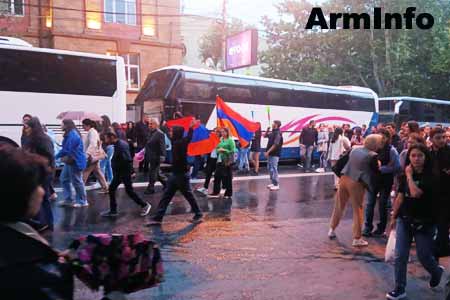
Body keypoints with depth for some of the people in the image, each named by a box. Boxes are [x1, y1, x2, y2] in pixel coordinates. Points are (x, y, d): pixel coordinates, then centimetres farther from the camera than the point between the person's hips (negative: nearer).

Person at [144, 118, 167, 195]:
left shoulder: (160, 134, -16)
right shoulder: (150, 133, 11)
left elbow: (162, 146, -20)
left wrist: (162, 156, -25)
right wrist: (146, 154, 18)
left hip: (156, 157, -9)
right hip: (151, 157, 9)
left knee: (152, 173, -1)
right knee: (157, 172, 18)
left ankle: (150, 189, 9)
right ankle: (166, 183, 33)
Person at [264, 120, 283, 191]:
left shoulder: (278, 133, -17)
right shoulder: (272, 132, 12)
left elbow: (275, 145, -22)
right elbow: (265, 136, 24)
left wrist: (268, 152, -20)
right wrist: (268, 130, 7)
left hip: (274, 154, -10)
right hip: (270, 154, 10)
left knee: (274, 169, -7)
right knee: (270, 169, 14)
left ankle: (276, 185, -1)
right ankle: (273, 183, 24)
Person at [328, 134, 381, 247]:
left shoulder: (355, 150, 11)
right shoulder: (372, 155, -7)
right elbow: (376, 171, 1)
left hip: (344, 178, 6)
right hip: (356, 183, -6)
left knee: (339, 206, 18)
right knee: (358, 210, 5)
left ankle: (332, 230, 30)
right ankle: (357, 238, 8)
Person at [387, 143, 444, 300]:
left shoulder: (430, 176, -12)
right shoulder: (405, 176, 3)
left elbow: (416, 193, -28)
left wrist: (410, 176, -16)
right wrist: (394, 217, 13)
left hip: (424, 223, -4)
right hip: (404, 220, 4)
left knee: (424, 257, 11)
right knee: (400, 256, 1)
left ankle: (437, 271, 45)